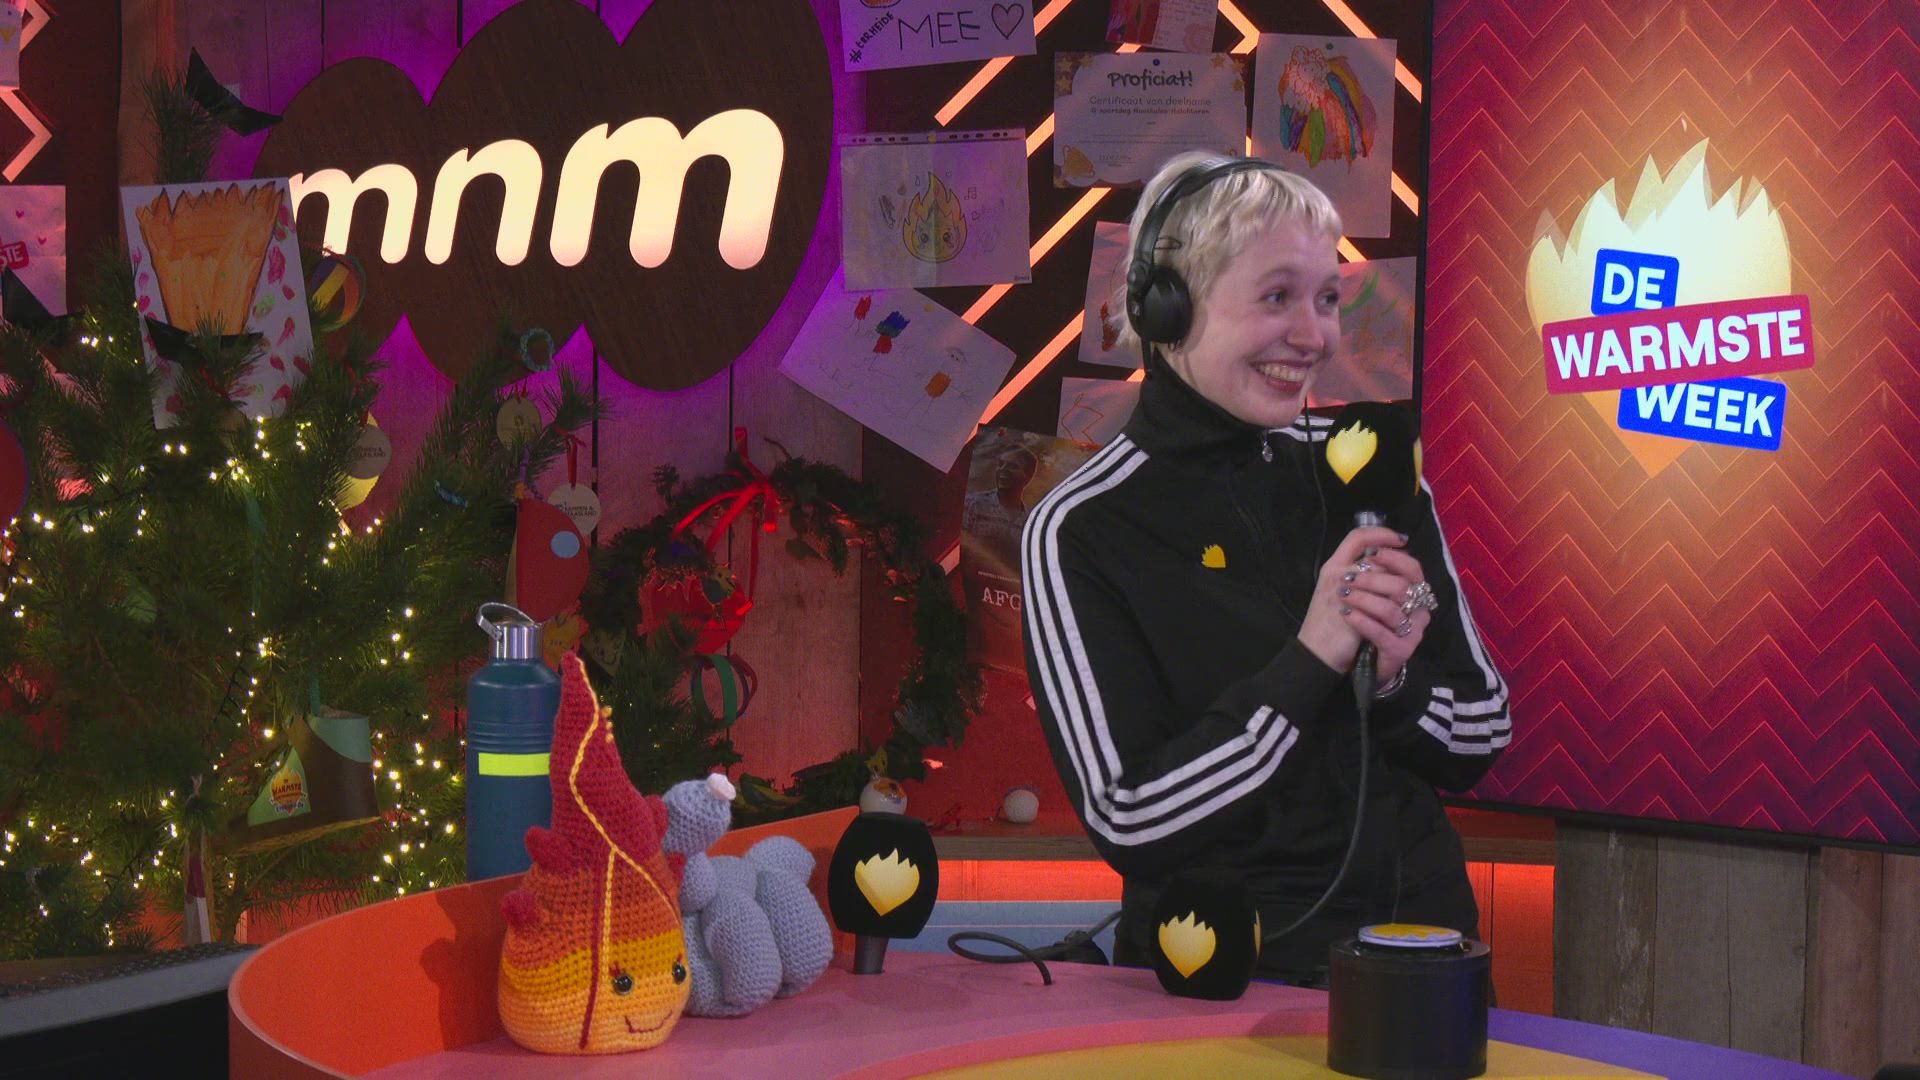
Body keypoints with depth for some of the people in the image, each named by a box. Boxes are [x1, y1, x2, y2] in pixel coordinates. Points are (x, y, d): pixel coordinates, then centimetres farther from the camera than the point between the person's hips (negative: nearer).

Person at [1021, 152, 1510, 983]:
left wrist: (1393, 682, -13)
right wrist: (1311, 662, -19)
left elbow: (1480, 739, 7)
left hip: (1423, 944, 3)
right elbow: (1128, 821, -16)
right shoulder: (1079, 532, -11)